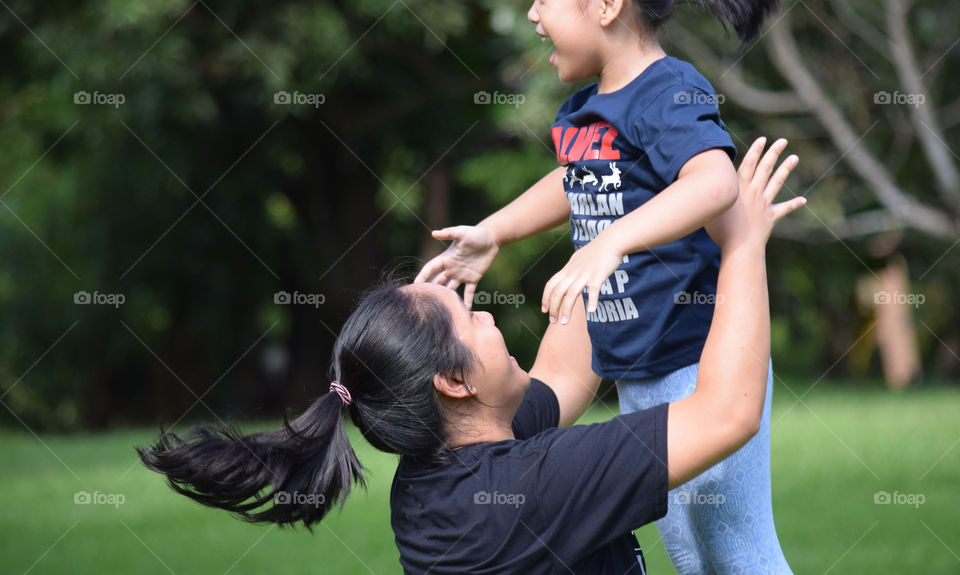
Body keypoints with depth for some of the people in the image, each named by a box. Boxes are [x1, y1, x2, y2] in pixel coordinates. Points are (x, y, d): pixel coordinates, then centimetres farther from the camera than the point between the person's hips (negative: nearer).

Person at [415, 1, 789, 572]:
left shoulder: (670, 93, -19)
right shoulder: (585, 109, 10)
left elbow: (714, 181, -39)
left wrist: (610, 243, -49)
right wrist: (491, 234, 22)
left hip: (703, 363, -10)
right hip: (637, 377, 10)